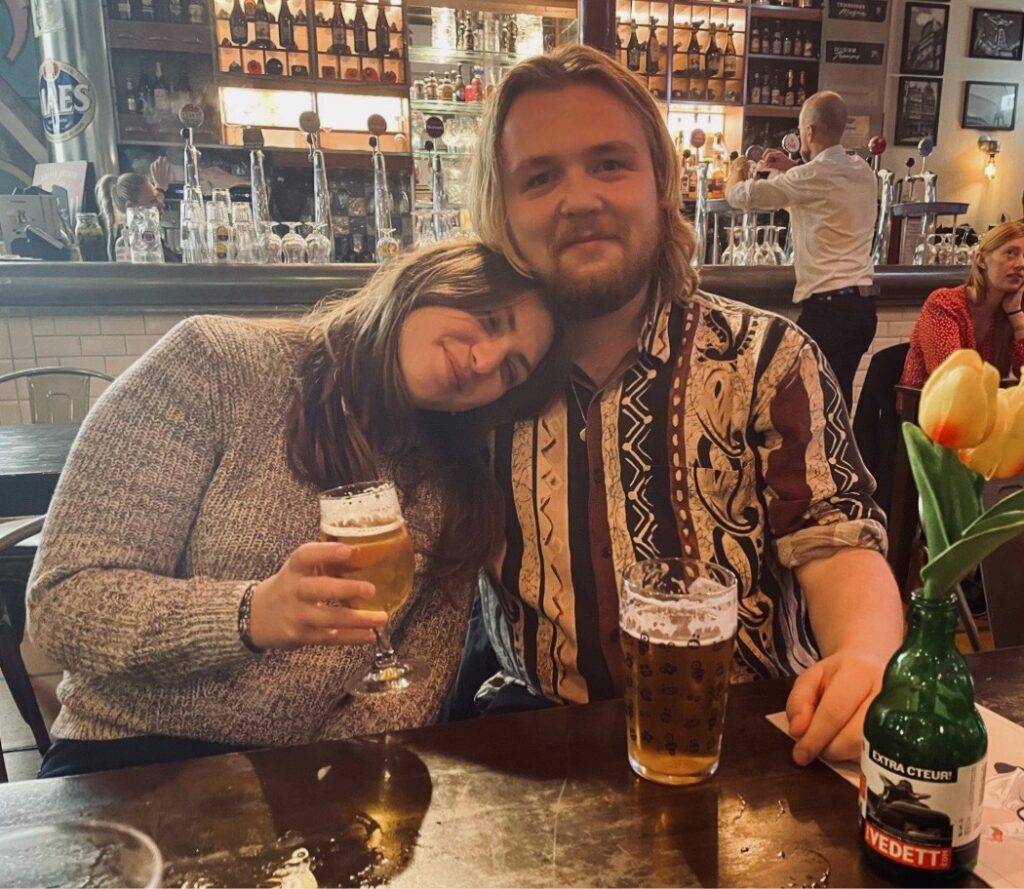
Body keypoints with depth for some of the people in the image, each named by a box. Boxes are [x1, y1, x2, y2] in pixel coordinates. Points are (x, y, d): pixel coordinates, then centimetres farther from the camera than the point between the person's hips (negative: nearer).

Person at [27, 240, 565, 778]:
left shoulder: (453, 484, 4)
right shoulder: (217, 363, -10)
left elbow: (416, 681, 2)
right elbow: (62, 604, -13)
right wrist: (250, 615, -30)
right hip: (136, 756, -3)